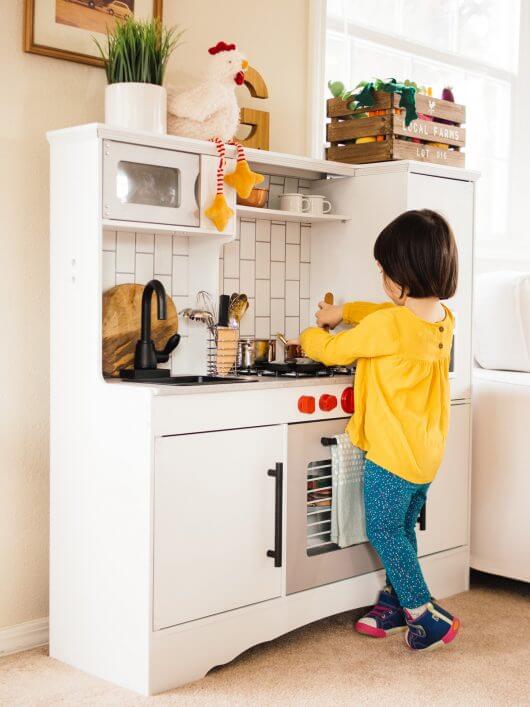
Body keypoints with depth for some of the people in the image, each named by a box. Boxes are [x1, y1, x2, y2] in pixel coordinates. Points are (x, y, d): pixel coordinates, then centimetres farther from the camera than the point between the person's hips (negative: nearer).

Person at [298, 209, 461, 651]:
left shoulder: (386, 325, -22)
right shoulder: (443, 319, 3)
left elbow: (333, 350, -6)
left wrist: (309, 336, 14)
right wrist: (345, 310, 21)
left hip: (392, 451, -8)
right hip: (427, 450, 8)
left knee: (384, 531, 2)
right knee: (401, 529, 19)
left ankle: (428, 618, 4)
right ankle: (395, 606, 31)